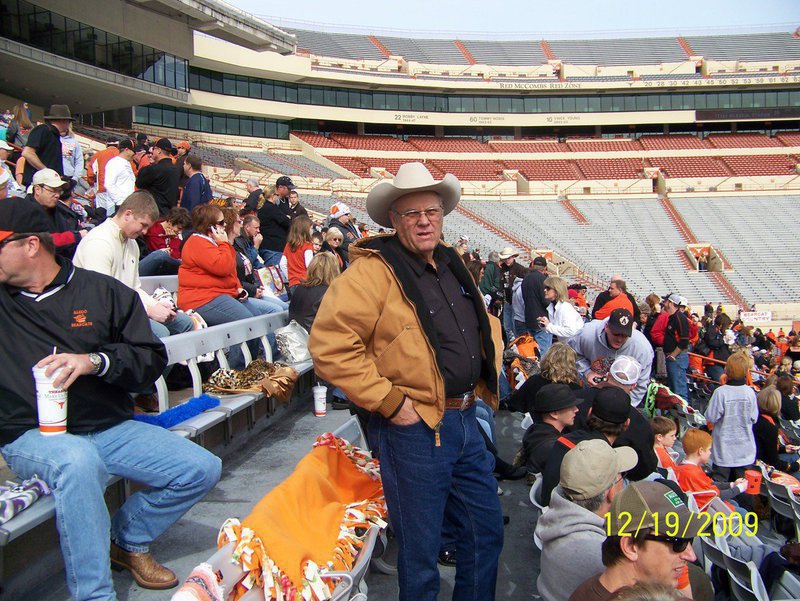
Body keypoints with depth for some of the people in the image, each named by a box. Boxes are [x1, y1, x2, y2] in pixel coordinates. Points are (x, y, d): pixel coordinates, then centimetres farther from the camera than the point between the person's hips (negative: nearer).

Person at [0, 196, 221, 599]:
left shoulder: (105, 292, 5)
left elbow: (151, 359, -1)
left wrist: (95, 361, -17)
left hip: (109, 427, 3)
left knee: (202, 469, -8)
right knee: (77, 460, -38)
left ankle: (127, 539, 16)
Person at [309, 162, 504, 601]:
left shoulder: (452, 265, 11)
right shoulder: (373, 271, -15)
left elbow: (485, 324, 27)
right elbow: (328, 344, -24)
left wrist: (485, 380, 14)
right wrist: (388, 401, -20)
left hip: (465, 421, 8)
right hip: (415, 429, -8)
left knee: (487, 534, 20)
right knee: (421, 552, 9)